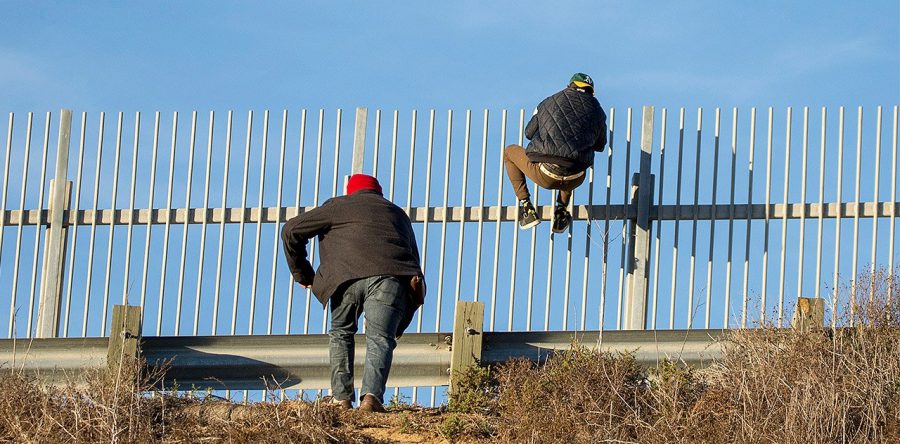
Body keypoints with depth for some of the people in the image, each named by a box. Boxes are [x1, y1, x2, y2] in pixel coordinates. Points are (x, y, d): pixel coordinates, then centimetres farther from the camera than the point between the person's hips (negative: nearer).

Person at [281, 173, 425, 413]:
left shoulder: (338, 206, 27)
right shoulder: (397, 213, 35)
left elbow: (292, 231, 20)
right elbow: (414, 263, 32)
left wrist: (302, 274, 29)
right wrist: (400, 327, 32)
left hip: (347, 276, -1)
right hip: (391, 279, 1)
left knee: (341, 333, 18)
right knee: (380, 338, -3)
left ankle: (341, 397, 8)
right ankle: (372, 394, -26)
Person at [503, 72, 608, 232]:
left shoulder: (549, 103, 14)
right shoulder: (596, 110, 14)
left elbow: (529, 132, 26)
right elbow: (600, 146, 27)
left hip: (545, 177, -2)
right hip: (574, 181, 2)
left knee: (509, 152, 28)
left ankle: (526, 206, 17)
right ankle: (562, 208, 28)